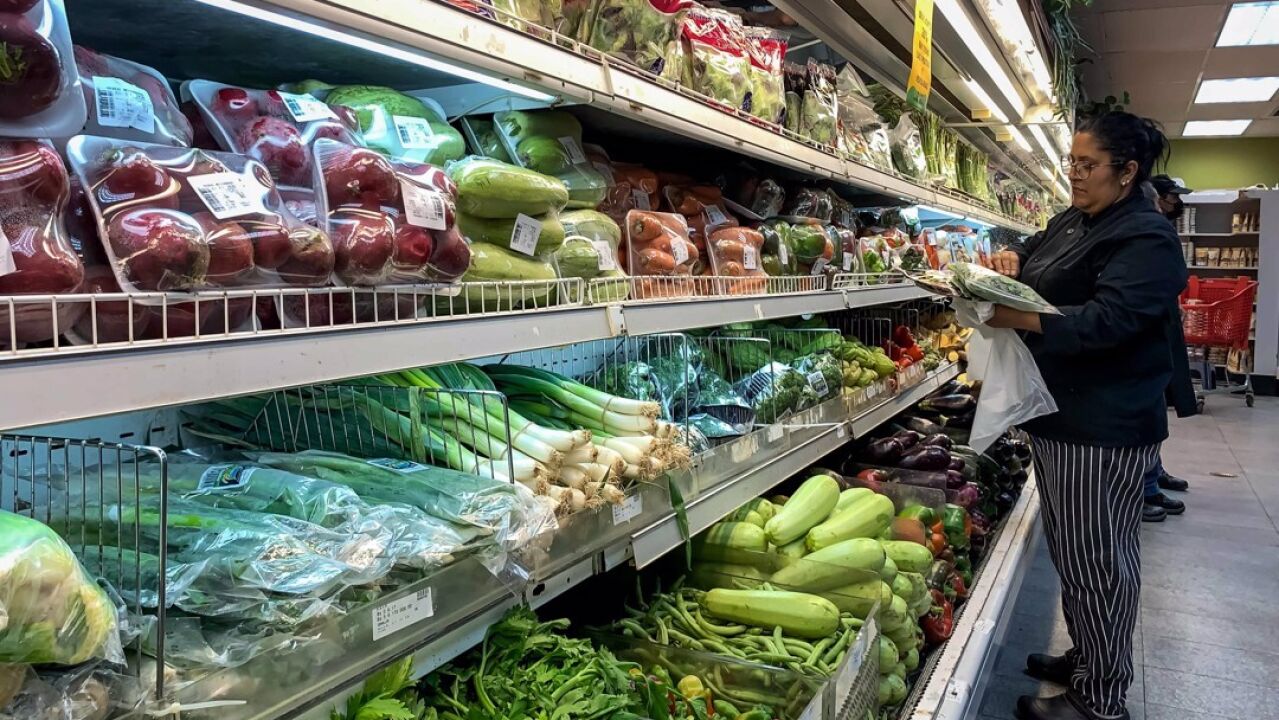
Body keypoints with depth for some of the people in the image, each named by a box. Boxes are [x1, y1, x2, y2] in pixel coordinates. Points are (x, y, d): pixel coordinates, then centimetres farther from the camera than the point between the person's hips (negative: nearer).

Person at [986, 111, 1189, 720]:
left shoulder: (1146, 239, -14)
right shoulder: (1072, 223, 13)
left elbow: (1107, 320, -27)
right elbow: (1035, 253, 30)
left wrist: (1018, 318, -37)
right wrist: (1012, 259, 6)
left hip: (1104, 426, -9)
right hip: (1061, 414, 10)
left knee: (1095, 558, -1)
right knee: (1073, 549, 19)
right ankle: (1085, 659, 35)